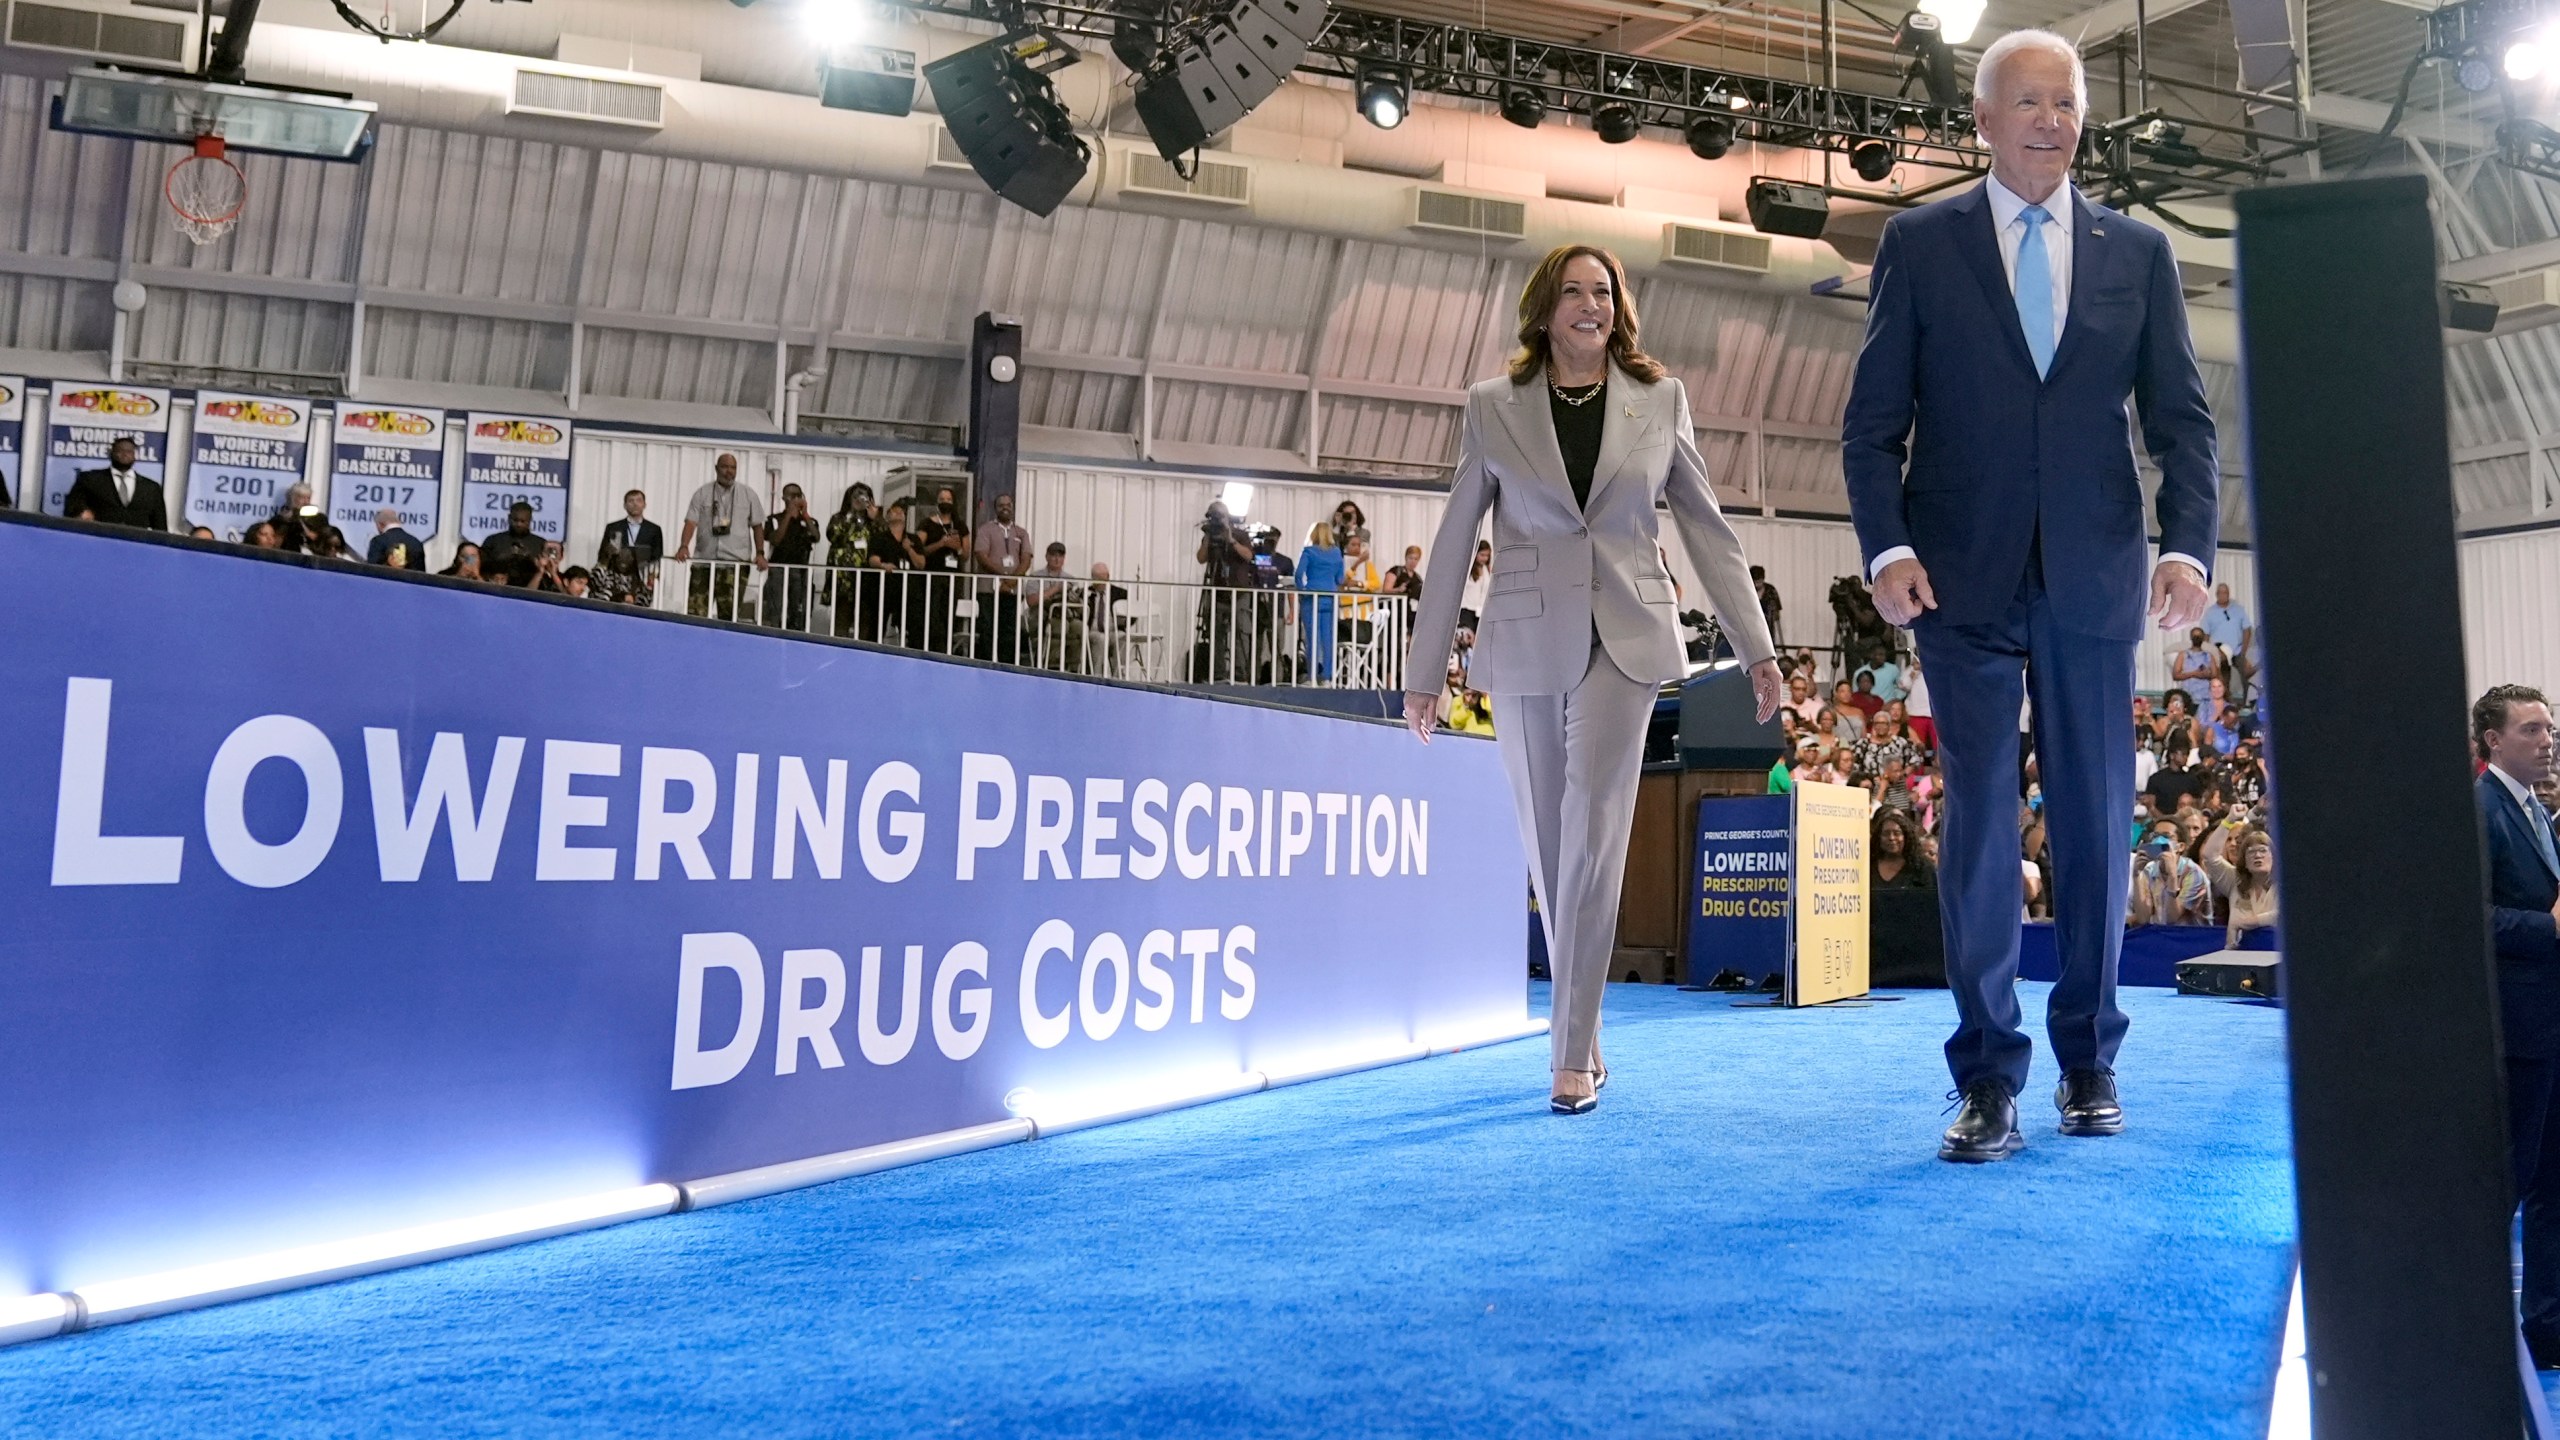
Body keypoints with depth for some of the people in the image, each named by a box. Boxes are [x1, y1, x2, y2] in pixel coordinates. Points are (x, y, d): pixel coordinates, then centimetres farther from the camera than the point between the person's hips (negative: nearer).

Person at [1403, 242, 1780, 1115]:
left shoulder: (1660, 400, 7)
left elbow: (1706, 528, 9)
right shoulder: (1492, 406, 5)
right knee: (1548, 847, 7)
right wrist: (1425, 670, 3)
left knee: (1592, 835, -12)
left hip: (1624, 638, -1)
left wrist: (1757, 648, 5)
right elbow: (1454, 540, 5)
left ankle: (1573, 1054, -7)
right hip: (1525, 641, 1)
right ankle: (1583, 1032, 23)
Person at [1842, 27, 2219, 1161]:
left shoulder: (2139, 252, 12)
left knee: (2095, 820, 7)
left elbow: (2181, 418, 7)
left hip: (2093, 577, 2)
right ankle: (1988, 1077, 3)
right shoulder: (1919, 242, 6)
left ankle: (2088, 1060, 19)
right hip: (1966, 576, -2)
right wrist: (1887, 545, -12)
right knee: (1979, 819, -3)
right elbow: (1874, 417, 2)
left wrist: (2188, 545, -8)